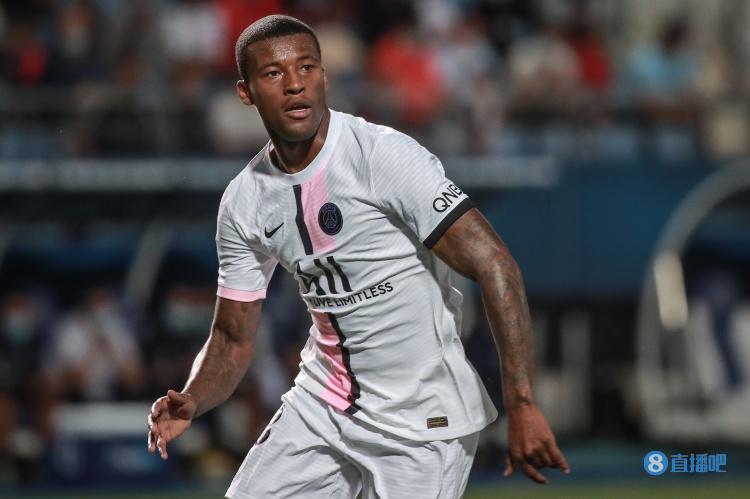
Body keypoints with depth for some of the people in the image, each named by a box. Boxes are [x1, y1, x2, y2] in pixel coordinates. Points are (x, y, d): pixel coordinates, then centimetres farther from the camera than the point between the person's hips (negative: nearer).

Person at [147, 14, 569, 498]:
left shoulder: (385, 155, -19)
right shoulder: (244, 201, 1)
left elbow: (493, 263, -24)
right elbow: (233, 337, 9)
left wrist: (521, 404, -30)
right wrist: (190, 401, -13)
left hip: (422, 421, -6)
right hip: (322, 404, 6)